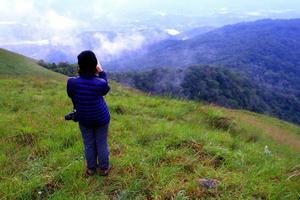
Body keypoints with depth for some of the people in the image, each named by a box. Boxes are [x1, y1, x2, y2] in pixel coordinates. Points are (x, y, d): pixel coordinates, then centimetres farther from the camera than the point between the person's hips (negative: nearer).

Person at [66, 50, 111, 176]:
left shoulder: (72, 82, -22)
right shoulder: (100, 83, -25)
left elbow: (71, 96, -2)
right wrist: (101, 71, 1)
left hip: (84, 119, 2)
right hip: (102, 118, -1)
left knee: (88, 144, 20)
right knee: (102, 143, 16)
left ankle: (91, 168, 37)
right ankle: (103, 168, 33)